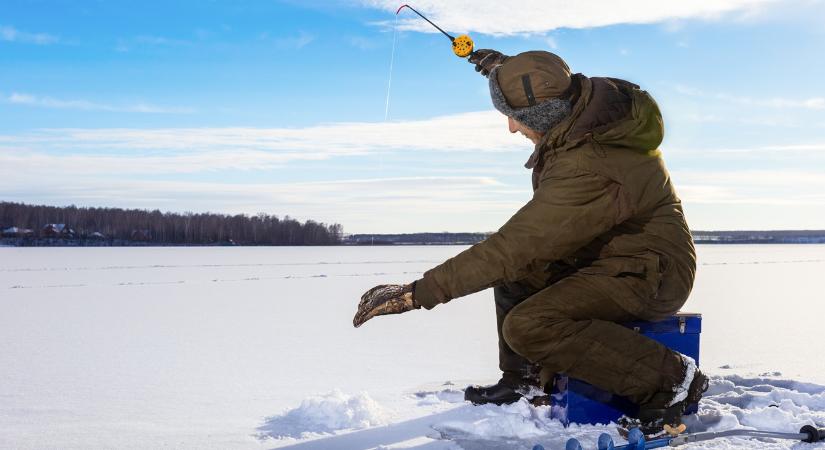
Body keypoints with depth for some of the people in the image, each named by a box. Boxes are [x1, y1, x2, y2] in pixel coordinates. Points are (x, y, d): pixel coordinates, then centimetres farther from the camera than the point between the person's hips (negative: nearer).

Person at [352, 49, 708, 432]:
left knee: (528, 326, -27)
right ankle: (524, 381, 20)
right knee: (515, 272, 14)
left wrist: (418, 292, -28)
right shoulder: (596, 97, -6)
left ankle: (669, 377, -17)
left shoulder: (584, 170, -32)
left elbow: (511, 246, -31)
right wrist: (505, 67, 28)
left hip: (648, 272, -10)